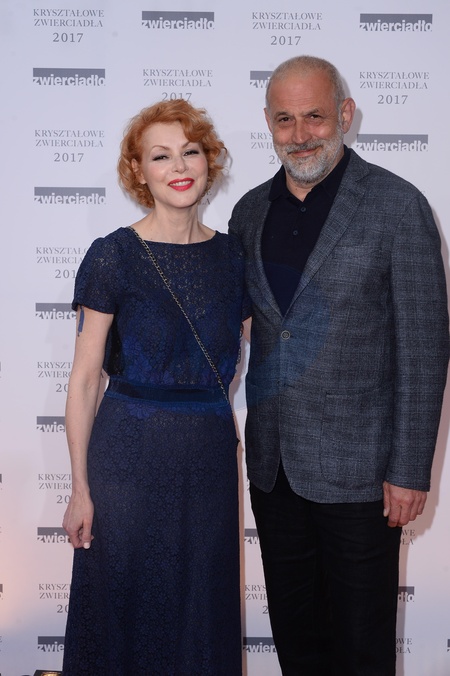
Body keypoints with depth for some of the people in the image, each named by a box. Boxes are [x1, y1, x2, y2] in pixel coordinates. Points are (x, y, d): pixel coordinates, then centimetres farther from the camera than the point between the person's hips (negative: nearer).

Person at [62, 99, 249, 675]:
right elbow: (83, 378, -7)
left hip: (211, 453, 4)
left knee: (202, 611, 15)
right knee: (125, 612, 9)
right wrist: (80, 488, -8)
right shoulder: (113, 256, -8)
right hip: (130, 450, -3)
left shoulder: (231, 256, 4)